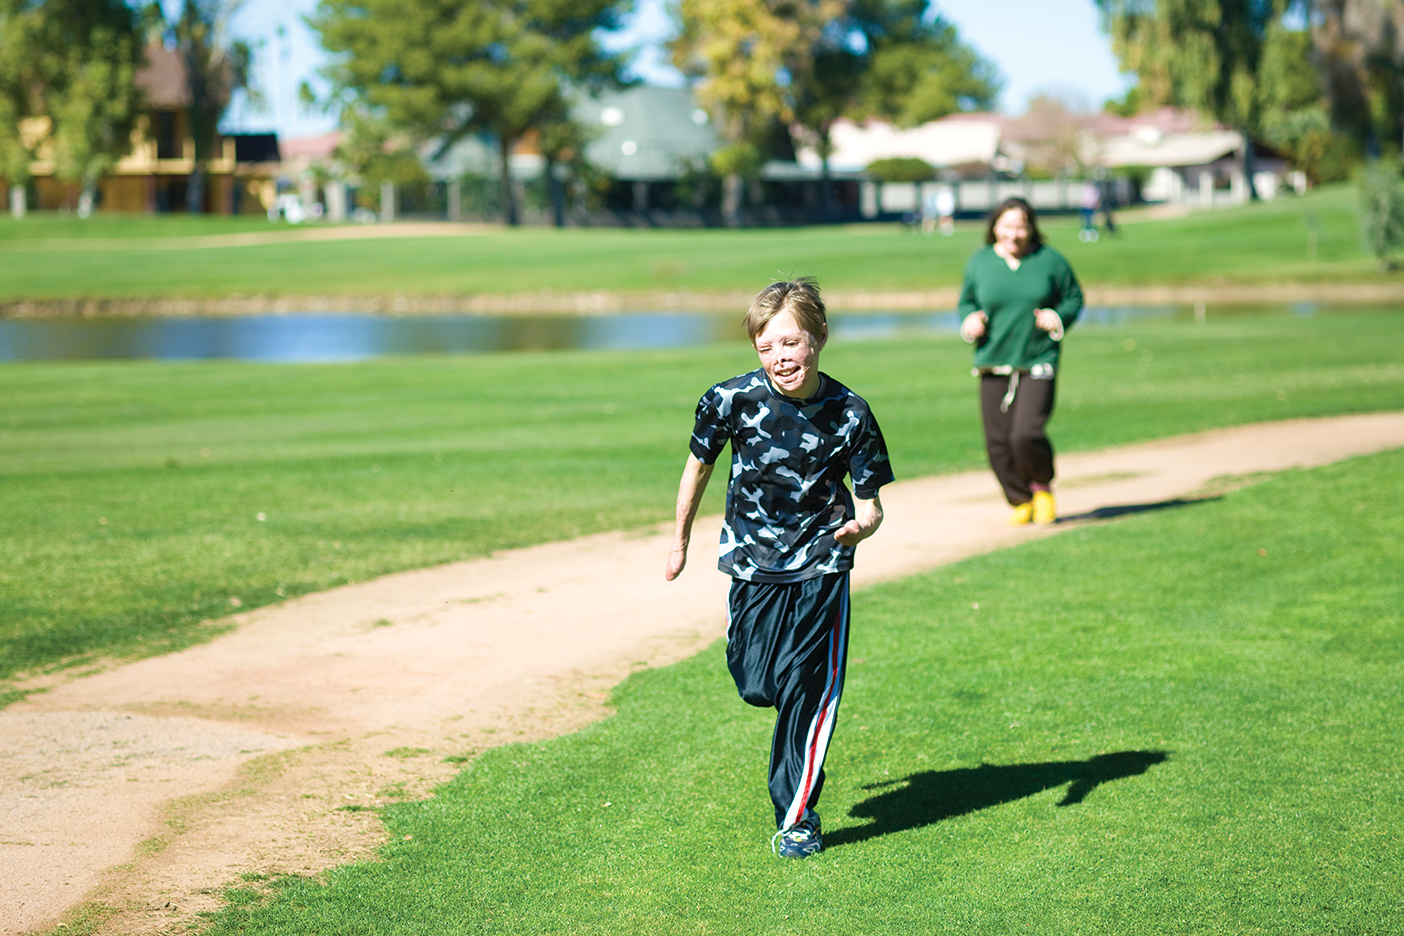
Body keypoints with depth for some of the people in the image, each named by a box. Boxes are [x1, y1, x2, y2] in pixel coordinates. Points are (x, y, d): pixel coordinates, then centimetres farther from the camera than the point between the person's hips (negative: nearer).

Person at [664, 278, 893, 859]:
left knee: (805, 690, -5)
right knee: (756, 688, 3)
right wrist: (679, 541, 15)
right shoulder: (732, 400, -12)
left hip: (820, 565, -2)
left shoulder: (849, 413, -13)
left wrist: (863, 524, -30)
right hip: (753, 565, 2)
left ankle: (797, 817, 6)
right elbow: (699, 466, 6)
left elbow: (869, 504, -6)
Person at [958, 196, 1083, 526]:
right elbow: (966, 301, 17)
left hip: (1038, 363, -3)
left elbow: (1074, 298, 10)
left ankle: (1042, 486, 14)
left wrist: (1059, 317, -9)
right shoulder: (979, 263, 5)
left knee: (1026, 434, -18)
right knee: (998, 442, 1)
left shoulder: (1050, 260, 0)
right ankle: (1021, 502, 23)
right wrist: (969, 320, -4)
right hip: (993, 363, 3)